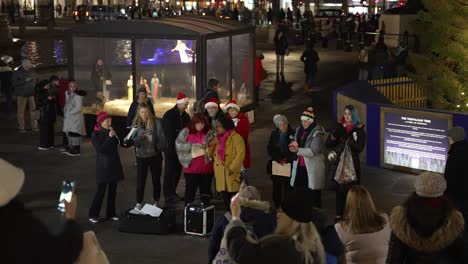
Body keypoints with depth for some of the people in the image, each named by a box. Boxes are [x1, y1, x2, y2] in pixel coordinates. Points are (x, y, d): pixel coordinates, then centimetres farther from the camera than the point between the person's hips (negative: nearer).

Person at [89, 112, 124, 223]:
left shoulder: (111, 132, 6)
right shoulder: (95, 135, -9)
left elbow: (117, 144, 13)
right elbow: (100, 149, -21)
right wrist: (109, 137, -22)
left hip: (114, 166, 6)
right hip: (103, 167, -6)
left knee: (112, 191, 10)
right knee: (101, 191, -4)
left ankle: (111, 213, 20)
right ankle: (93, 214, 6)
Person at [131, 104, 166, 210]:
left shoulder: (156, 123, -8)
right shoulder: (136, 124, -2)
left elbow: (161, 137, -6)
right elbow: (133, 140, -5)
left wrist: (160, 149, -14)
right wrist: (139, 138, -25)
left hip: (155, 155, -1)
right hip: (141, 156, 1)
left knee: (156, 179, 12)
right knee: (140, 180, 1)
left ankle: (156, 202, 27)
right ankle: (139, 203, 13)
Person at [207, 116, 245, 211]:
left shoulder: (236, 137, -7)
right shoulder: (217, 139, 16)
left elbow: (240, 154, -16)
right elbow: (210, 155, 16)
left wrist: (232, 168, -21)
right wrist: (209, 143, -2)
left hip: (232, 175, -7)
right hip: (220, 175, 7)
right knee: (226, 199, 12)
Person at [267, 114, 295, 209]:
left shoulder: (292, 134, -1)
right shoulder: (274, 134, 6)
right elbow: (270, 149, 6)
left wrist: (287, 159, -8)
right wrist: (279, 160, -4)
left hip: (289, 164, -2)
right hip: (276, 164, 2)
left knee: (287, 186, -5)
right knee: (277, 185, 2)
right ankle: (276, 204, 9)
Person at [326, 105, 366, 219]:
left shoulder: (359, 130, -1)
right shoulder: (339, 127, 6)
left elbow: (360, 148, -10)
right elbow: (328, 145, 3)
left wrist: (348, 139, -21)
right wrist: (334, 135, -15)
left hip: (352, 165, -2)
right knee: (340, 189, 5)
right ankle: (339, 214, 13)